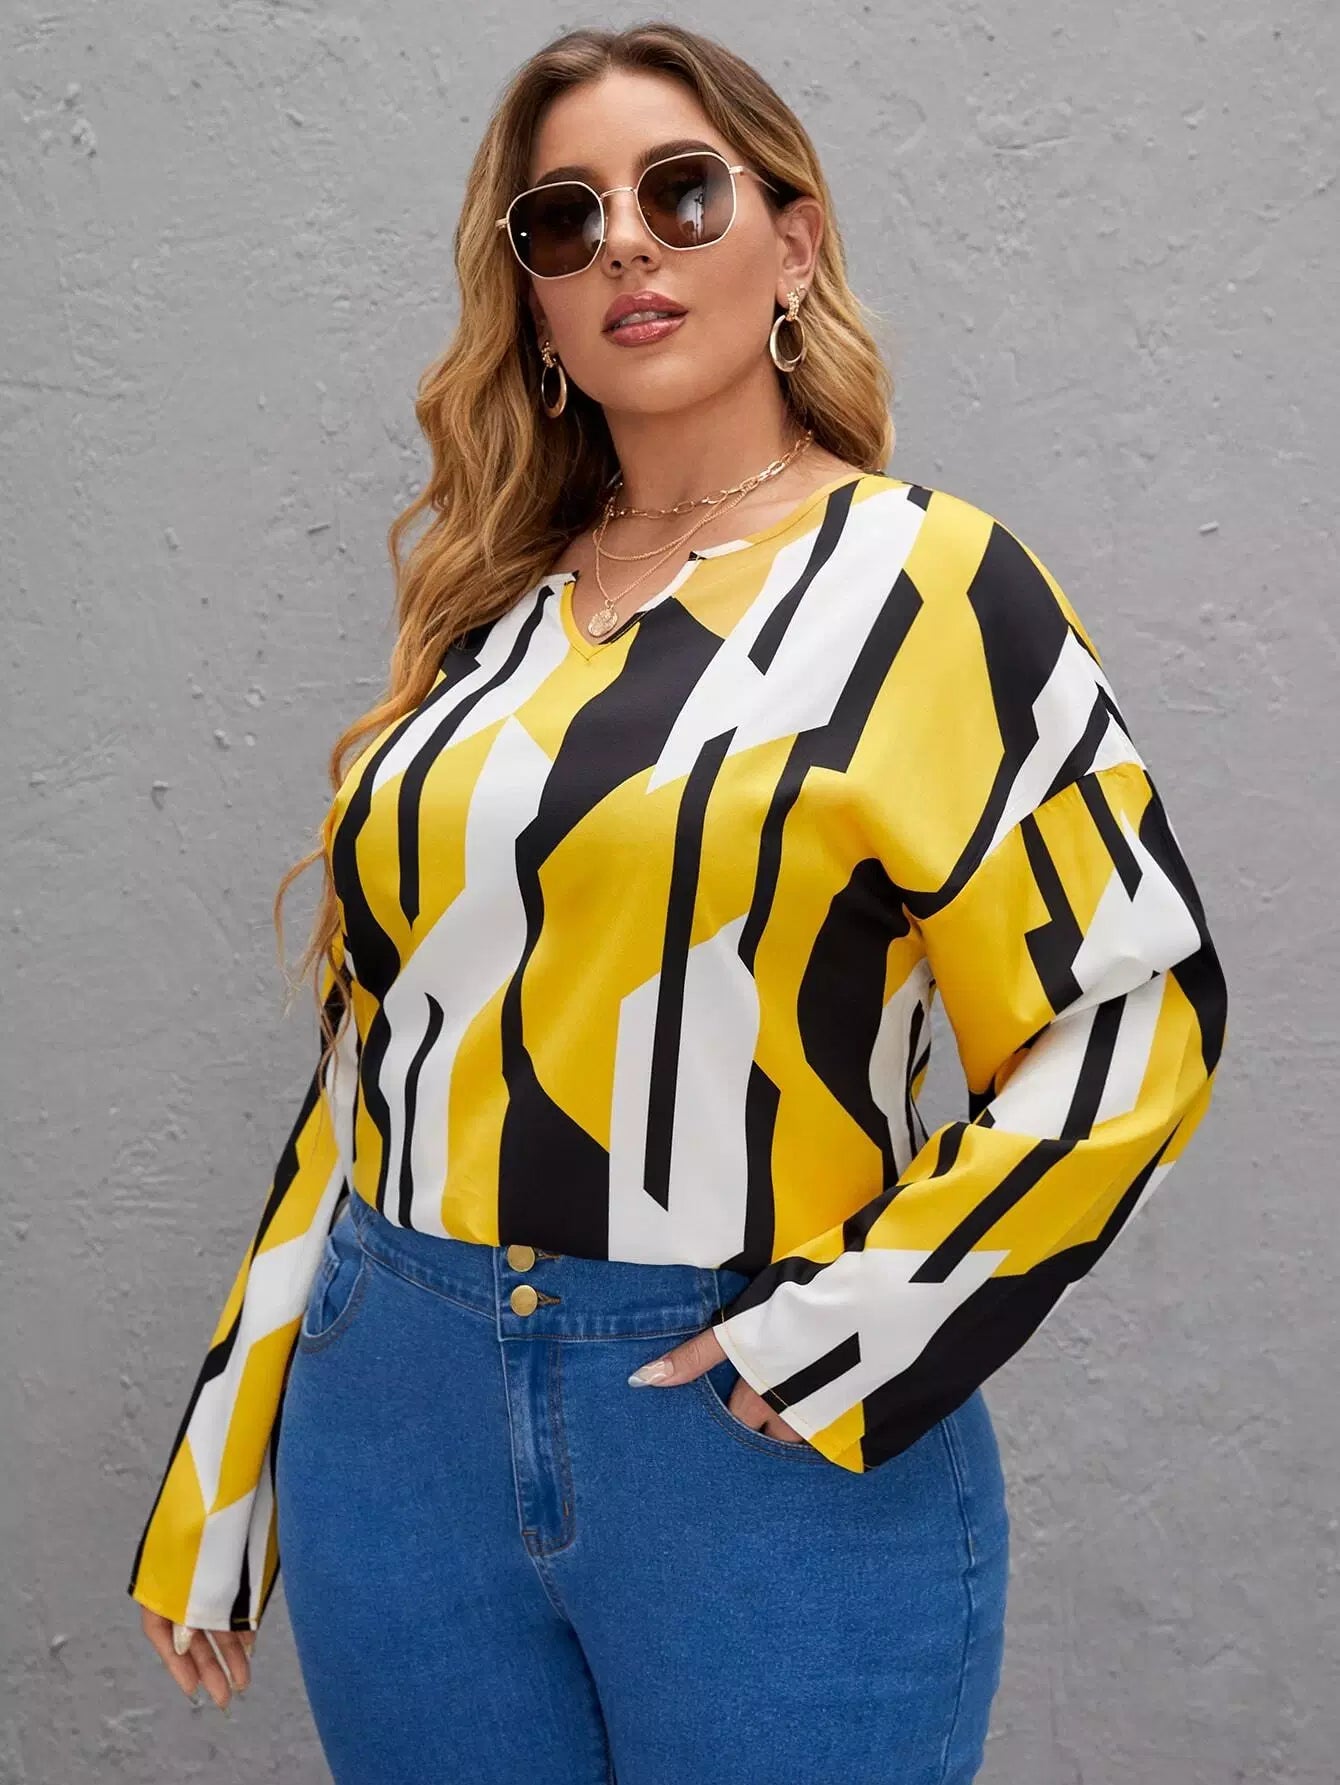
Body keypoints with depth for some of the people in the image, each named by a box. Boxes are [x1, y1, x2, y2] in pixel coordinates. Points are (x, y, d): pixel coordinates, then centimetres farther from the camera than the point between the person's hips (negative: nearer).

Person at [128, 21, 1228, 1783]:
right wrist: (223, 1473, 13)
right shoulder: (492, 614, 10)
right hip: (397, 1421, 5)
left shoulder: (919, 581, -5)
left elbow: (1133, 1008, -9)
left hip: (770, 1461, -4)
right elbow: (375, 1045, 11)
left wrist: (847, 1344, -15)